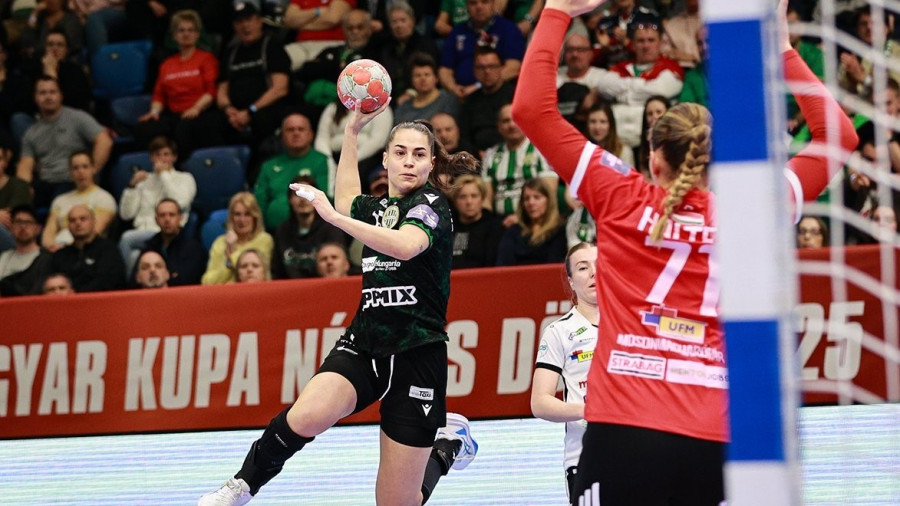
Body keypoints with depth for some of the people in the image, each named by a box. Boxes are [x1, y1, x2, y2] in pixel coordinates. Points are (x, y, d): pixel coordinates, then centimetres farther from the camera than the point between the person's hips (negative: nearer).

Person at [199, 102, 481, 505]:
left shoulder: (431, 204, -5)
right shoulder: (377, 207, 13)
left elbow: (406, 245, -29)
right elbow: (347, 202, 40)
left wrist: (334, 217, -30)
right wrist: (353, 129, 39)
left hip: (417, 357, -4)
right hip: (363, 343, 4)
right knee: (308, 415, -30)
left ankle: (449, 444, 28)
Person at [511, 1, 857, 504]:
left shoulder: (624, 200, 3)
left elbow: (531, 107, 5)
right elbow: (838, 135, 19)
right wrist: (782, 44, 21)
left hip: (623, 432, -2)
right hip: (712, 442, 2)